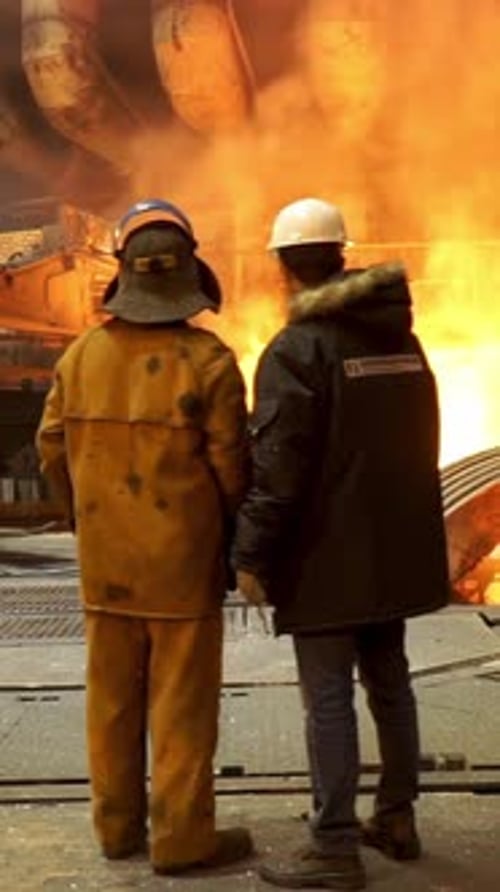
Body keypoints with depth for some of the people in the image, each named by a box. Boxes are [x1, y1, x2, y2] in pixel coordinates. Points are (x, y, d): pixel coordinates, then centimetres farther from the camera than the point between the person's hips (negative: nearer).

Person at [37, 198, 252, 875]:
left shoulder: (82, 355, -2)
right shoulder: (209, 361, -15)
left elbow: (54, 447, 4)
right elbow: (230, 464, -12)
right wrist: (229, 534, 6)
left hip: (105, 558, 5)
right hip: (184, 561, -4)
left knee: (114, 697, 15)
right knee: (181, 703, 6)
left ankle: (118, 826, 27)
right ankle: (182, 838, 15)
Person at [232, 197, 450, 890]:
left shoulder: (296, 349, -14)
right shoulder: (402, 338, 10)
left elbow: (278, 466, -20)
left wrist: (251, 555, -13)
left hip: (327, 555, -8)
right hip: (395, 548, 8)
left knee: (328, 698, -1)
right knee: (389, 681, 17)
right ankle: (397, 819, 28)